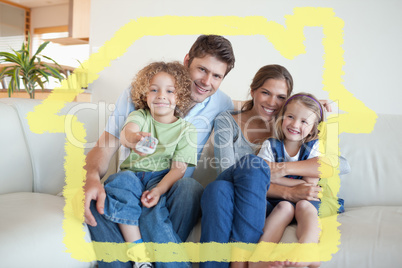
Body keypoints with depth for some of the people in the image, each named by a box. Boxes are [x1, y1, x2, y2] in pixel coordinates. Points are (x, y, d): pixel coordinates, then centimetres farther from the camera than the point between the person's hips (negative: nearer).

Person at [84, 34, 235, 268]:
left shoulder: (222, 105, 0)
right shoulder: (138, 93, -6)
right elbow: (104, 147, -9)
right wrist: (92, 178, -30)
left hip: (173, 193, 1)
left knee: (190, 187, -34)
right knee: (94, 194, -30)